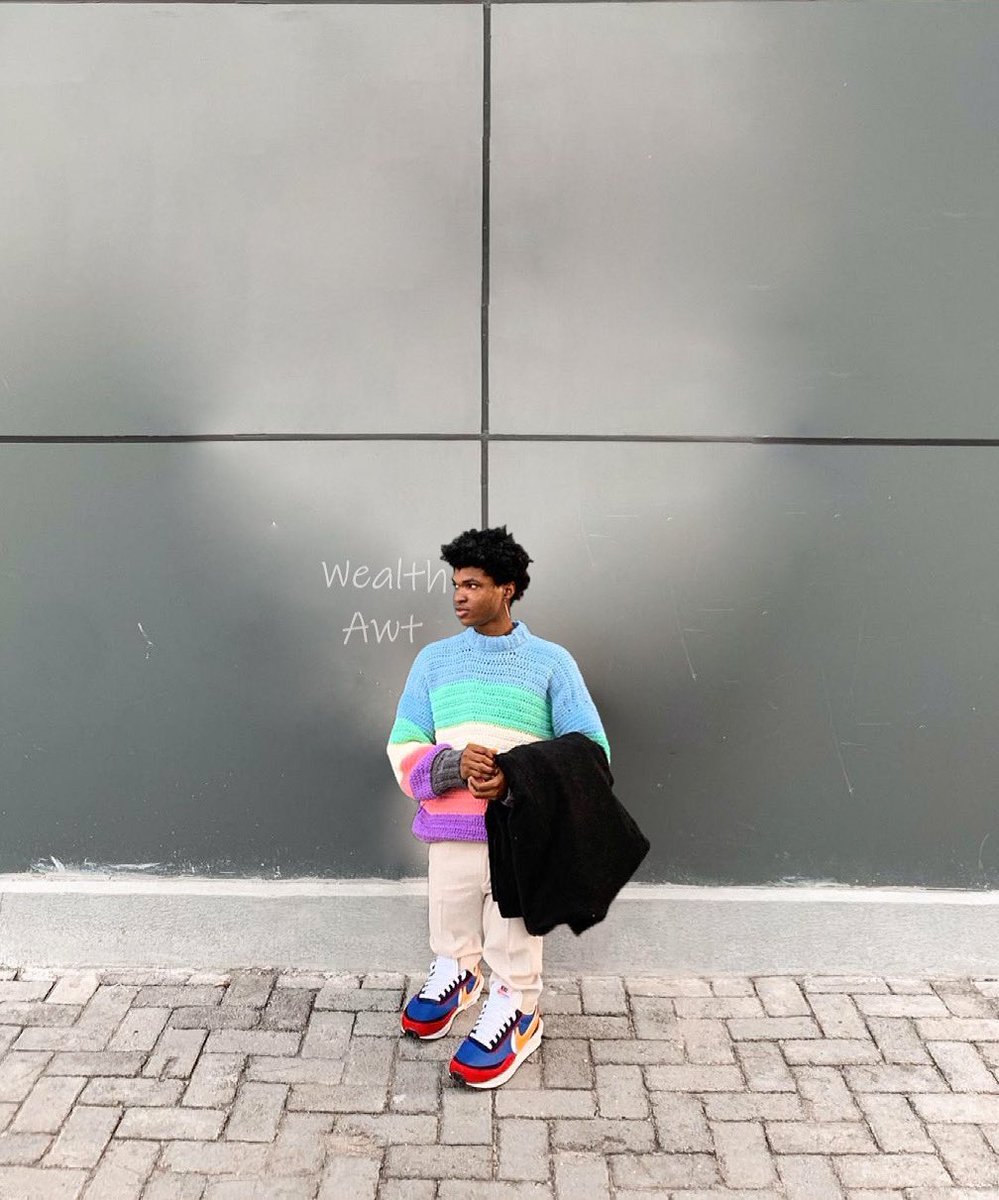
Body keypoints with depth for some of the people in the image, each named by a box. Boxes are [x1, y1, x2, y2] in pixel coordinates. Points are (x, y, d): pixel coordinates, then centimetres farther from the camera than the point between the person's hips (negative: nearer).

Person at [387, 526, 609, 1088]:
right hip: (451, 829, 3)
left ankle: (516, 1015, 29)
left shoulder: (551, 661, 1)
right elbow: (404, 748, 5)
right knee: (451, 932, 16)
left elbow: (589, 750, -4)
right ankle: (457, 975, 47)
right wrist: (453, 763, -18)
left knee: (513, 943, 4)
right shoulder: (435, 659, 8)